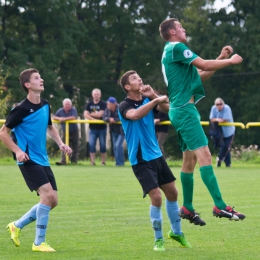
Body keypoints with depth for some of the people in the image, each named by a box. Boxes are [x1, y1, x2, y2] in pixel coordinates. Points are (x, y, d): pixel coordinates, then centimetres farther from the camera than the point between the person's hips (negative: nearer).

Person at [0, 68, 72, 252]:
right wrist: (18, 151, -18)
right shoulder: (21, 109, -13)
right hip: (29, 160, -8)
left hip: (43, 160, 8)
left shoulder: (45, 106, 8)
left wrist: (61, 144, 10)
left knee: (53, 200, 5)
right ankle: (39, 243, -12)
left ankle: (17, 226, 23)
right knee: (47, 194, -20)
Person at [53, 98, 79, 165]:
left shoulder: (73, 110, -10)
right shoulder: (60, 111, 1)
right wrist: (59, 118, -18)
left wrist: (64, 119, -25)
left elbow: (74, 117, -25)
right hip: (65, 132, 2)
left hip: (74, 132, -2)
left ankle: (74, 161, 17)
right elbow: (54, 117, 3)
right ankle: (63, 161, -19)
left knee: (75, 148, 6)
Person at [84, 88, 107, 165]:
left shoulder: (103, 104, -5)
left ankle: (103, 161, 10)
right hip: (93, 128, 3)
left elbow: (100, 114, -16)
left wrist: (90, 114, -4)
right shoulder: (89, 104, 7)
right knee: (91, 144, -6)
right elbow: (85, 114, -2)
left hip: (102, 128, -3)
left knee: (103, 145, 3)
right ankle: (92, 161, -3)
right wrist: (93, 119, -17)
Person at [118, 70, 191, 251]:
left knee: (172, 193, 13)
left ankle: (176, 232, 33)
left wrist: (153, 95, -19)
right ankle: (159, 240, 3)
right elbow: (135, 115, -34)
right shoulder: (125, 106, -12)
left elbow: (167, 108, -7)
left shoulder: (147, 100, 6)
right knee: (156, 197, -15)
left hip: (156, 156, 7)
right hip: (141, 160, -7)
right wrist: (156, 100, -33)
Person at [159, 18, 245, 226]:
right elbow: (204, 65, -14)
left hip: (183, 110, 11)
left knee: (190, 159, 12)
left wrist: (221, 58, 16)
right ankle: (220, 206, -25)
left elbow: (200, 76, 23)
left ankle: (187, 208, 16)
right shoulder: (176, 48, -8)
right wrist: (231, 61, -1)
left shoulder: (174, 52, 22)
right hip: (184, 109, -11)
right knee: (204, 154, -17)